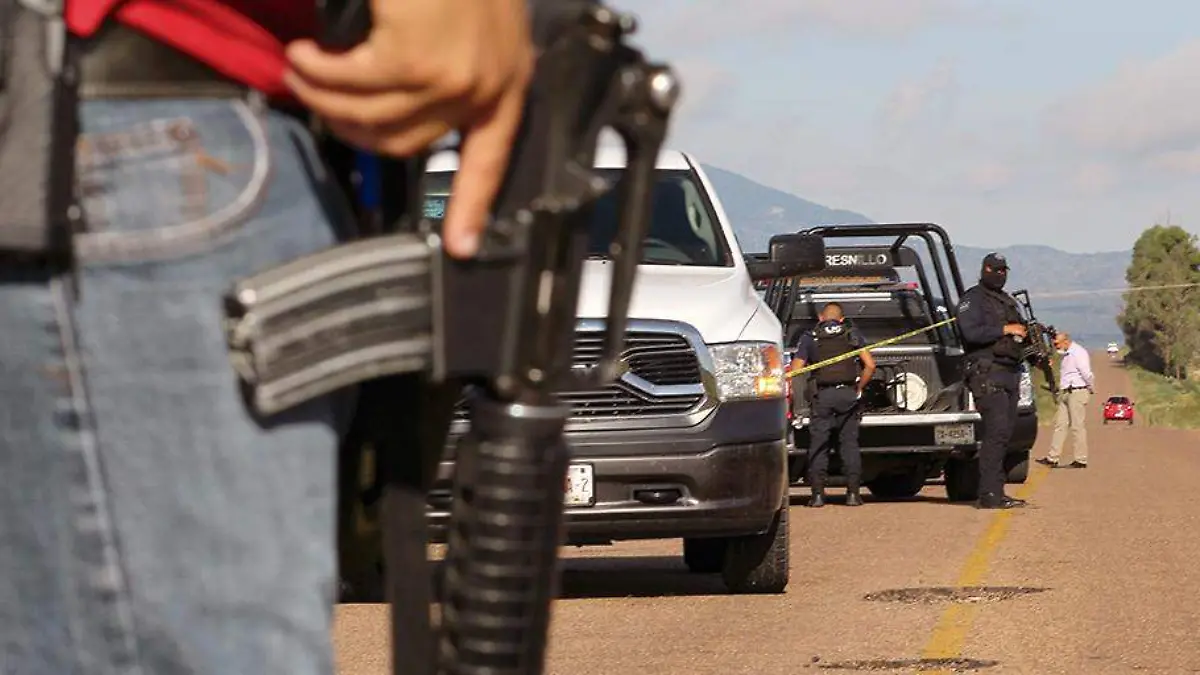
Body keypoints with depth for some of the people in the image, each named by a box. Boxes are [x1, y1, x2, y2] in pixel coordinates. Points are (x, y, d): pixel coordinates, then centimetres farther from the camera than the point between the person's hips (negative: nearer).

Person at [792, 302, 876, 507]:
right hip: (848, 394, 1)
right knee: (849, 443, 6)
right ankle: (853, 492, 1)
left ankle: (818, 494, -2)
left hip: (823, 396, -1)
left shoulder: (809, 338, 11)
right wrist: (858, 389, 12)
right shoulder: (852, 335, 13)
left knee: (818, 444, 4)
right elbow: (870, 365, 3)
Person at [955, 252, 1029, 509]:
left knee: (1004, 435, 7)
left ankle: (996, 493, 10)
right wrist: (1005, 329, -16)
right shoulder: (972, 299, -3)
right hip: (987, 375, -9)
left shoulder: (1007, 302, 25)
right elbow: (971, 332, -18)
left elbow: (1020, 337, 30)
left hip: (1010, 375, 9)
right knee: (996, 433, -16)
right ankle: (989, 495, -18)